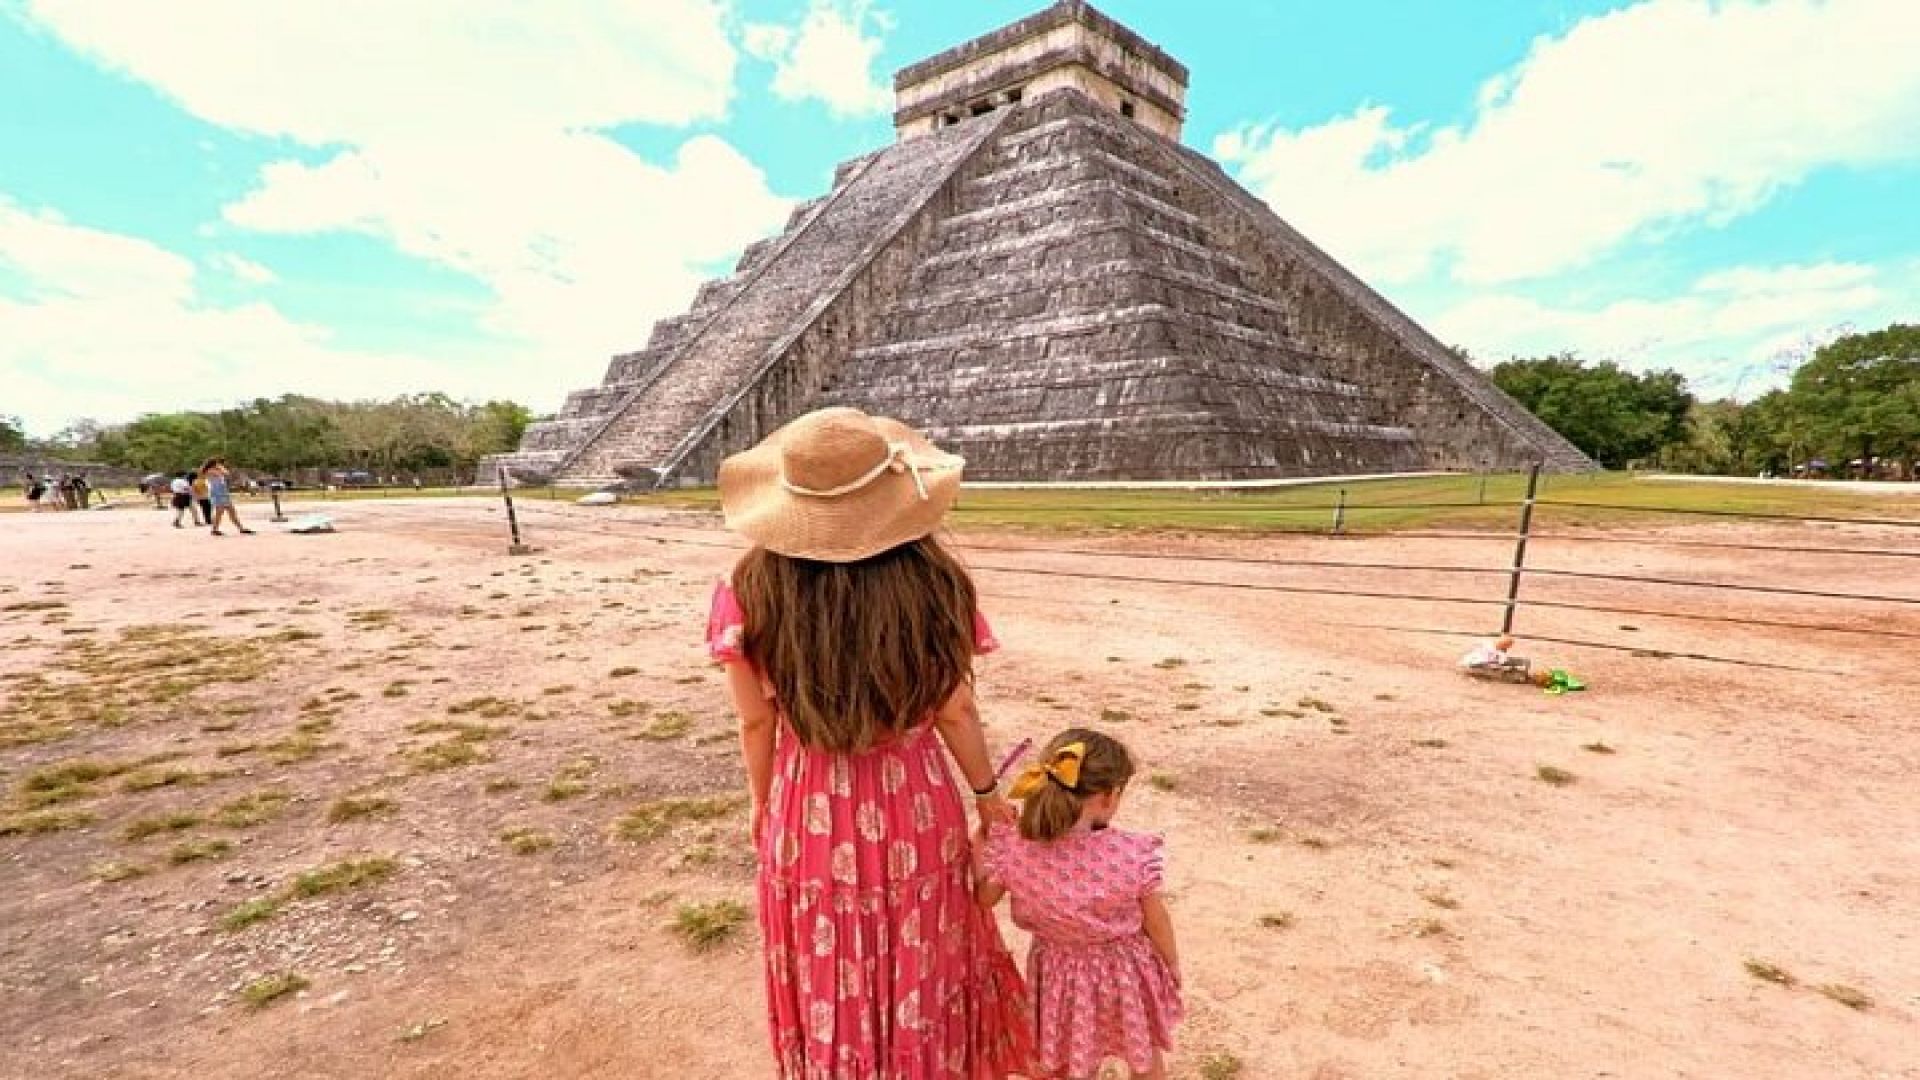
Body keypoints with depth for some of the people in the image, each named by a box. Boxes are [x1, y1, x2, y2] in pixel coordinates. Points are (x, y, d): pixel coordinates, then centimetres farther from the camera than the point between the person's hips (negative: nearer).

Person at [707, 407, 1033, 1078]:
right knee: (920, 971, 26)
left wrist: (762, 801, 11)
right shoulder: (932, 585, -21)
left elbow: (757, 721, -8)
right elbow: (955, 711, -10)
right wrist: (987, 794, 9)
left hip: (808, 812, 1)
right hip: (914, 806, 0)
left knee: (827, 981, 26)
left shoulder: (751, 593, -19)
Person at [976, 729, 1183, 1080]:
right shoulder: (1134, 854, -30)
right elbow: (1156, 920, -13)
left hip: (1061, 978, 2)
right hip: (1126, 973, -1)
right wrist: (1172, 965, 7)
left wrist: (981, 836, -3)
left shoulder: (1013, 851, -26)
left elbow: (979, 900, -8)